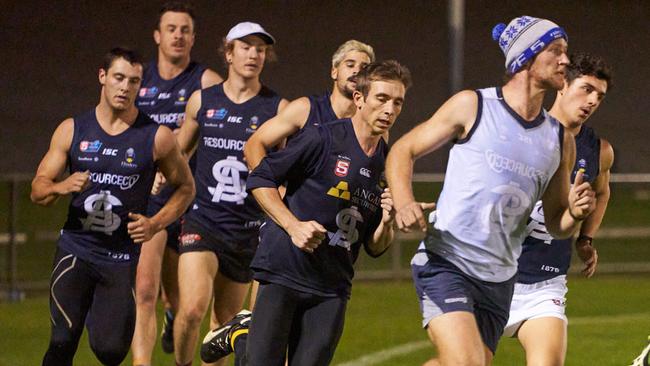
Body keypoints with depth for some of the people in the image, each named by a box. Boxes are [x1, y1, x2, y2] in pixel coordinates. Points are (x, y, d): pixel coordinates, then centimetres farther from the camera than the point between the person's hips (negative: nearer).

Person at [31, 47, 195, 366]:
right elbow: (38, 190, 6)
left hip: (122, 256, -1)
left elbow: (185, 187, 10)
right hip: (76, 249, 1)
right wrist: (62, 187, -18)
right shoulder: (73, 130, 4)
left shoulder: (156, 137, -2)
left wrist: (155, 223, -7)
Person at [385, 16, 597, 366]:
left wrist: (575, 213, -7)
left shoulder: (560, 139, 11)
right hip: (444, 264, -6)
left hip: (499, 280, 6)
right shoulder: (473, 106, -2)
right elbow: (403, 150, 4)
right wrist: (403, 203, -15)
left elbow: (555, 224, 17)